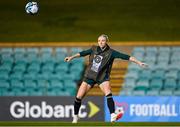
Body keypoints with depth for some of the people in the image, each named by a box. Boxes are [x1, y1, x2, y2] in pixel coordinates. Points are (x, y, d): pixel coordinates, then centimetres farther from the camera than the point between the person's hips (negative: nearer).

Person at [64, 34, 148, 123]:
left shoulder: (111, 52, -9)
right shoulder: (94, 49, 0)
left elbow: (125, 57, -15)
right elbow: (83, 53, 17)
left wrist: (138, 62, -20)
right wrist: (72, 57, 24)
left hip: (102, 77, -3)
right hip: (89, 76, 3)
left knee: (108, 93, -29)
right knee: (79, 97, -2)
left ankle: (113, 116, -38)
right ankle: (75, 117, 18)